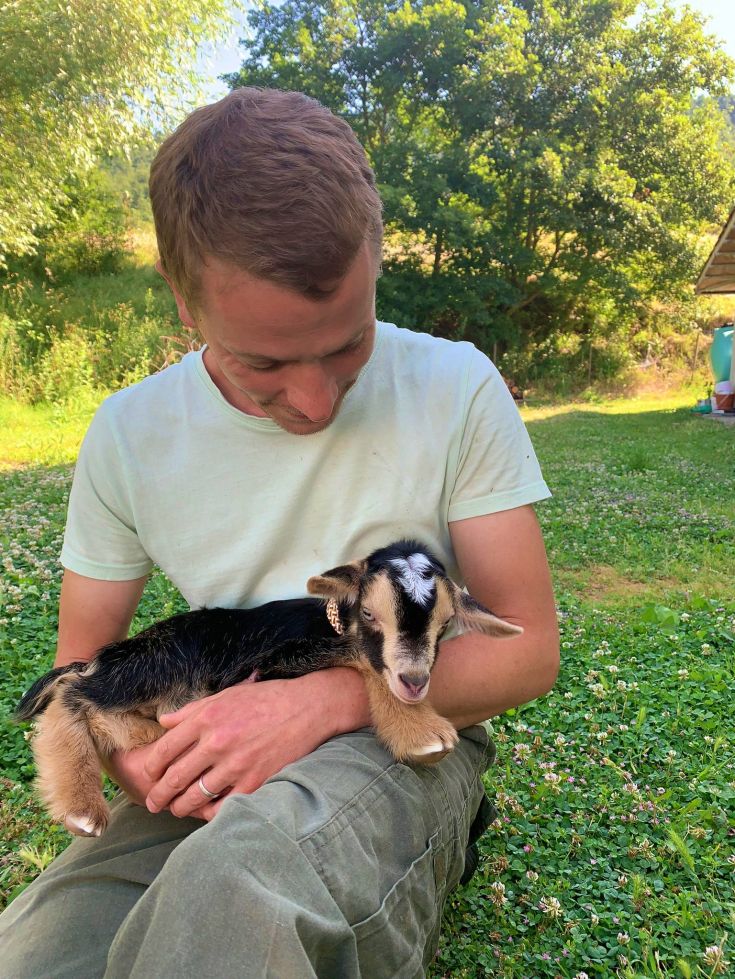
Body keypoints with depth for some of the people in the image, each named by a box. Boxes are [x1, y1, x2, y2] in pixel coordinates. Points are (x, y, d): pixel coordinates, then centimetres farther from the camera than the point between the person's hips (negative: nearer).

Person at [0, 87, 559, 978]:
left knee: (233, 876, -36)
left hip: (407, 737, -3)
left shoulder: (456, 388, -10)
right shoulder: (127, 435, -3)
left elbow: (528, 651, -8)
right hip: (209, 769, 4)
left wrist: (326, 700, -23)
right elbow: (81, 665, 6)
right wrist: (135, 754, -17)